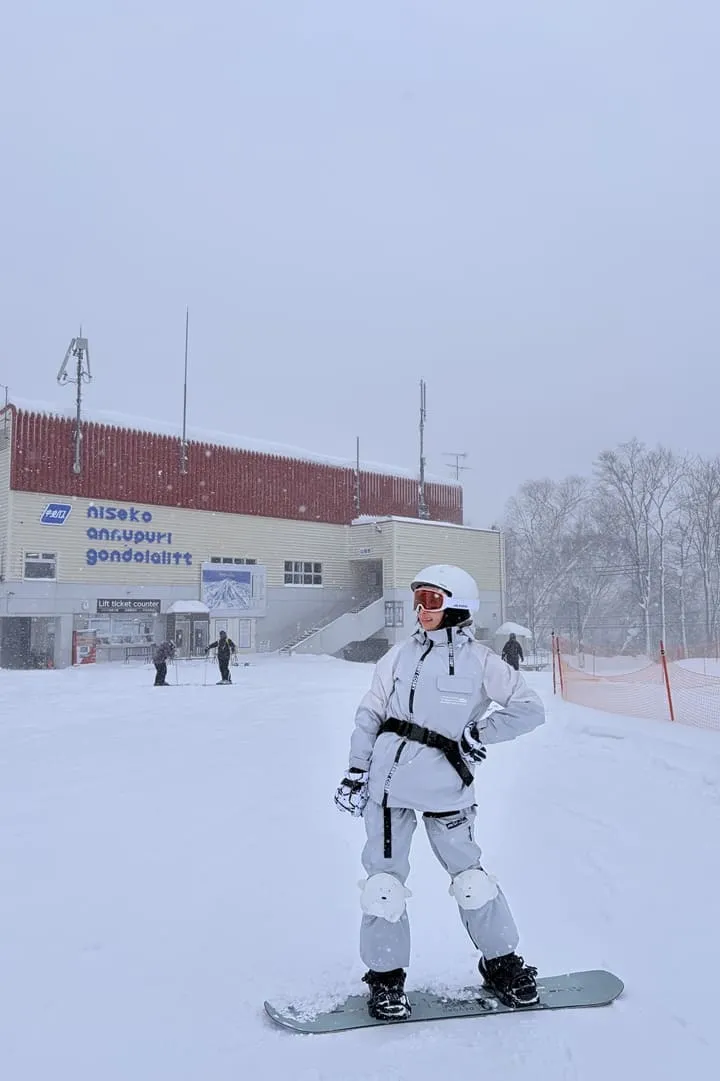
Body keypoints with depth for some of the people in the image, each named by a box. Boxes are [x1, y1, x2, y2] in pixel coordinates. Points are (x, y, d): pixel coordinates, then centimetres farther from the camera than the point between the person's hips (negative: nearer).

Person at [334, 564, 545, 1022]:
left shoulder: (479, 660, -3)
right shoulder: (401, 654, 5)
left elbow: (530, 709, -3)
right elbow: (369, 713, 8)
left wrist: (479, 733, -9)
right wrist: (356, 770, 5)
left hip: (444, 788, -2)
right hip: (387, 781, 3)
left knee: (469, 877, 7)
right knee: (384, 881, 7)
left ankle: (502, 962, 30)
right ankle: (386, 975, 25)